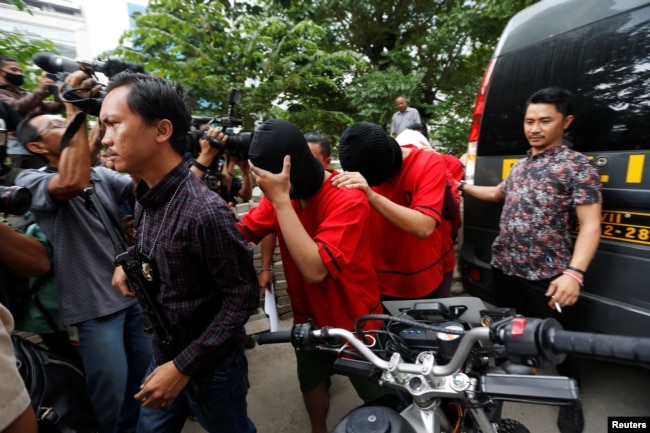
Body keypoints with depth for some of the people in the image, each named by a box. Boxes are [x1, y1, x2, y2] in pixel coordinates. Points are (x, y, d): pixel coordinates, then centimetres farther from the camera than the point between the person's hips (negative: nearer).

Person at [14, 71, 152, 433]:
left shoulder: (103, 175, 6)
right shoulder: (31, 180, -10)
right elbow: (73, 183, -31)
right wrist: (77, 110, -27)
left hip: (133, 292, 6)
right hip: (93, 307, -5)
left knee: (147, 381, 22)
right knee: (111, 392, 9)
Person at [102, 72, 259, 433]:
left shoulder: (206, 211, -31)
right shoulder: (146, 198, -4)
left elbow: (243, 297, -25)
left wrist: (184, 366, -20)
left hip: (209, 365, -6)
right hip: (162, 355, 7)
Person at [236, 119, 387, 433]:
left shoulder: (347, 198, -29)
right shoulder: (280, 191, -8)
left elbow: (315, 269, -39)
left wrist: (281, 199, -37)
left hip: (353, 319, -6)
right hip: (309, 315, 6)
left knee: (380, 399, 16)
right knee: (309, 379, 28)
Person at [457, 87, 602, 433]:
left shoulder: (577, 166, -9)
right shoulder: (520, 165, 11)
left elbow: (590, 225, -16)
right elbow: (498, 193, 30)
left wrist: (574, 273, -27)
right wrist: (463, 186, 22)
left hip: (548, 276, -5)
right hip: (504, 268, 6)